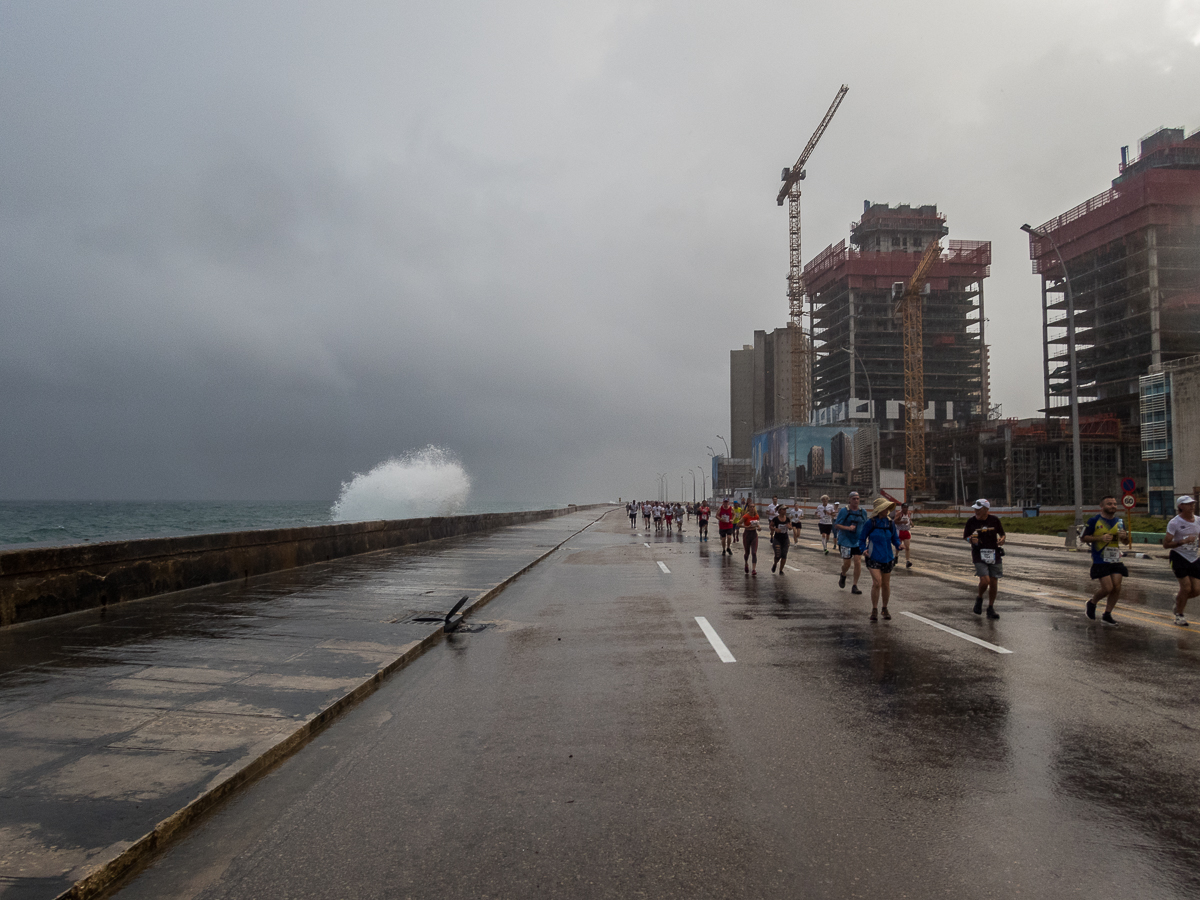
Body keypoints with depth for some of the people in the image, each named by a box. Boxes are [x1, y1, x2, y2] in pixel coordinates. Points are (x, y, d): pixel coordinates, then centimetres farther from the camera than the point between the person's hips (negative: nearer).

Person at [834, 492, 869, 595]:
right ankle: (843, 576, 34)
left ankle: (854, 586, 2)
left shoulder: (863, 512, 6)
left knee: (858, 562, -7)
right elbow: (836, 525, -8)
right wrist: (848, 528, -21)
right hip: (845, 541, -3)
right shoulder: (843, 511, -6)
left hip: (858, 541, 3)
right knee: (846, 563, -2)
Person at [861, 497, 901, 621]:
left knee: (886, 584, 11)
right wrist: (864, 549, -17)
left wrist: (899, 545, -12)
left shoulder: (890, 523, 2)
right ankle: (874, 610, -2)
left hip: (887, 557, 4)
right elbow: (862, 538, -1)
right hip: (874, 557, -4)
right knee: (877, 583, -16)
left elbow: (895, 538, 9)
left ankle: (885, 609, 30)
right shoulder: (870, 523, -9)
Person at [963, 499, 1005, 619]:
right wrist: (971, 539, -16)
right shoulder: (971, 521, -4)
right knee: (985, 581, -17)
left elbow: (1002, 533, 14)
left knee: (993, 583, 5)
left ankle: (991, 608, 22)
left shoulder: (995, 520, -1)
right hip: (979, 556, -2)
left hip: (994, 554, 2)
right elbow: (965, 536, 6)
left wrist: (1002, 539, -8)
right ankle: (979, 598, 14)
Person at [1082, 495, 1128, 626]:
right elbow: (1084, 537, -5)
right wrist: (1100, 538, -19)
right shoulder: (1094, 520, -6)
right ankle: (1092, 603, 19)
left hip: (1116, 560, 5)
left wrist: (1123, 536, -5)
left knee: (1117, 587, -1)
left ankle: (1107, 615, 14)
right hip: (1100, 560, -5)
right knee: (1107, 588, -11)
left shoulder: (1119, 521, 9)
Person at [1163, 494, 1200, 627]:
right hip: (1179, 558, -5)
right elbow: (1166, 544, -14)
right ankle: (1179, 615, 12)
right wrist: (1183, 541, -25)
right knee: (1186, 587, -9)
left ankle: (1179, 599, 32)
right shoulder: (1174, 523, -12)